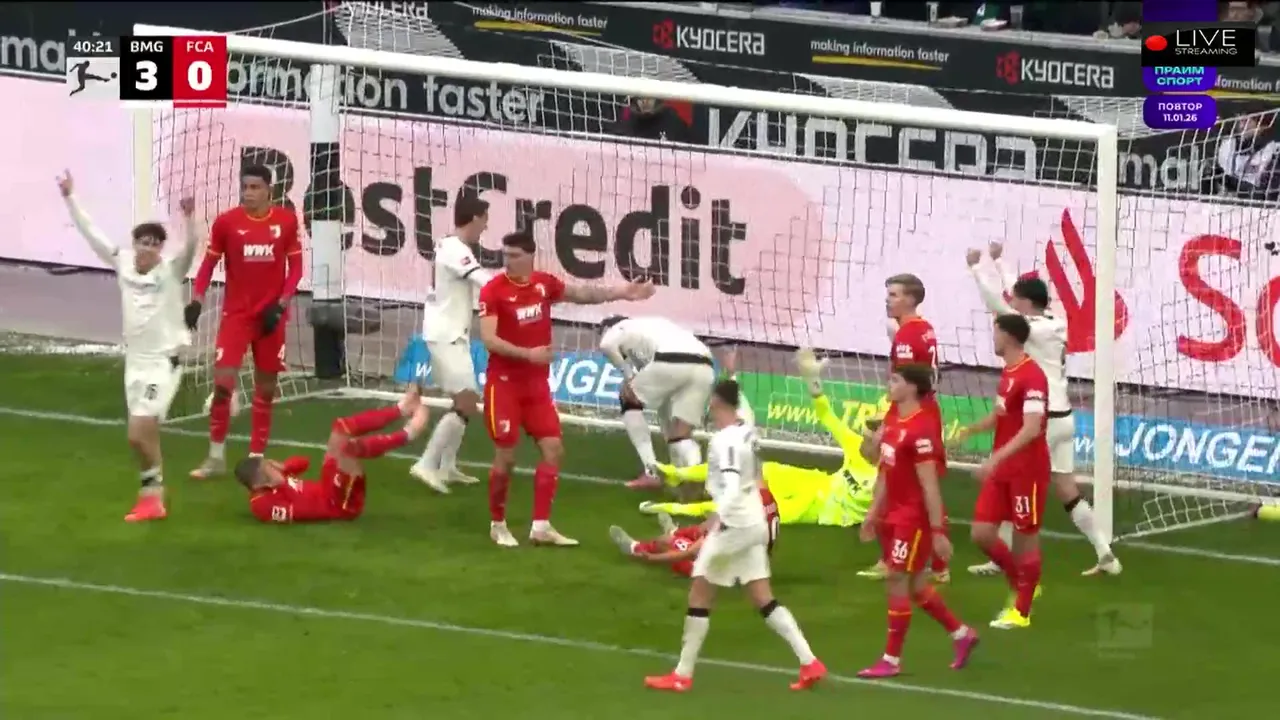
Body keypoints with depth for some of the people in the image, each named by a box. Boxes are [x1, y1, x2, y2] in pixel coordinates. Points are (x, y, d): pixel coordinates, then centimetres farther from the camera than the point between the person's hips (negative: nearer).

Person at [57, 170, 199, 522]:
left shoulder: (171, 271, -11)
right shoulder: (123, 264, 2)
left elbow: (189, 248, -29)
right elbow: (91, 233, 6)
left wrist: (188, 218, -46)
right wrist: (70, 198, 4)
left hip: (164, 360, -6)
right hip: (135, 359, 6)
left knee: (139, 433, -14)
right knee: (145, 434, 10)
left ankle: (151, 495, -1)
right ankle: (153, 498, 18)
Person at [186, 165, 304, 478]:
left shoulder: (286, 221, -3)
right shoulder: (226, 222, -6)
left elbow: (295, 266, 2)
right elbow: (209, 263, 1)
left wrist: (282, 303, -10)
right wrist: (196, 300, -13)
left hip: (271, 314, 1)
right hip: (236, 313, -1)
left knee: (265, 388, 7)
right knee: (223, 382, -10)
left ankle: (256, 458, 17)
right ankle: (216, 457, 3)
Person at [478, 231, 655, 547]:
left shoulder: (544, 283, 1)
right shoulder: (493, 290, -14)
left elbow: (582, 295, 17)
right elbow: (488, 340, -21)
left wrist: (621, 293, 11)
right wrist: (527, 354, -30)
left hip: (536, 382, 5)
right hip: (504, 382, -5)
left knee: (553, 449, 0)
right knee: (506, 456, -4)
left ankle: (541, 527, 5)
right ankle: (497, 524, 14)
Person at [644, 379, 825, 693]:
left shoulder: (723, 441, -20)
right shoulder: (747, 432, 6)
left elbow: (732, 486, -31)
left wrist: (720, 518, -44)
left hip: (734, 524, -8)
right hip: (756, 522, 8)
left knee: (699, 595, 3)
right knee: (764, 600, 10)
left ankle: (683, 675, 8)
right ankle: (809, 662, 3)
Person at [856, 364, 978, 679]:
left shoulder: (921, 430, -20)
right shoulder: (893, 420, 8)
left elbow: (930, 485, -21)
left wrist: (938, 530, -20)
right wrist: (873, 513, 21)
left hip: (914, 517, -9)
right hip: (895, 514, 9)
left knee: (896, 581, -4)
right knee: (915, 584, 16)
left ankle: (891, 660, 5)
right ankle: (962, 635, 32)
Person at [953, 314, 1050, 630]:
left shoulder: (1032, 377, -20)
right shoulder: (1009, 372, 10)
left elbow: (1031, 429, -28)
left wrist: (996, 458, -33)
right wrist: (970, 430, 6)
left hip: (1027, 470, -9)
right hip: (1002, 470, 9)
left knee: (1025, 538, 2)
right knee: (982, 533, 7)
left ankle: (1021, 611, 12)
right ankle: (1021, 585, 26)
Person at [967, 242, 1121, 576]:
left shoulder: (1035, 330, -16)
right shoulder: (1055, 324, 7)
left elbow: (996, 303, -17)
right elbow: (1019, 292, 22)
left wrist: (976, 267, -8)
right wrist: (998, 262, 32)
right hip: (1061, 417, 8)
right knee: (1068, 493, 9)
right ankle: (1106, 555, 3)